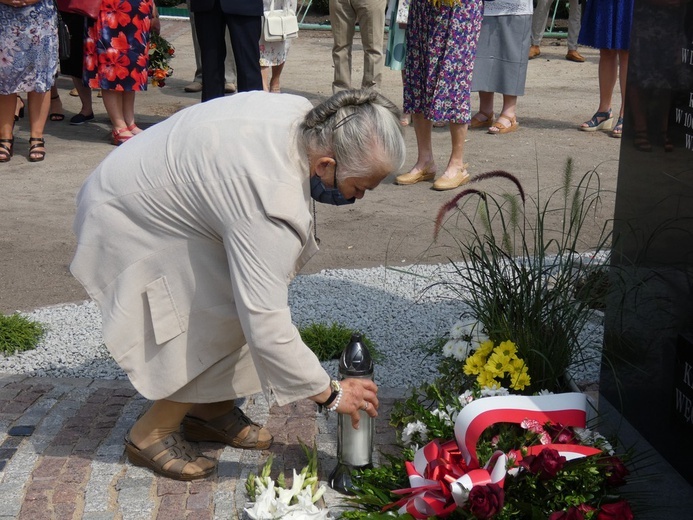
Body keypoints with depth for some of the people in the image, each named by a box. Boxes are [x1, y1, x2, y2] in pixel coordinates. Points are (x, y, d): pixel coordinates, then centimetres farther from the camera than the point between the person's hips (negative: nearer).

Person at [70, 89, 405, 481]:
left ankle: (210, 409, 16)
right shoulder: (271, 203, -39)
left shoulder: (301, 112, -14)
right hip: (129, 224, -9)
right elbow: (266, 326, -37)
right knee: (226, 324, -15)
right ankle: (152, 434, 1)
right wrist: (330, 393, -25)